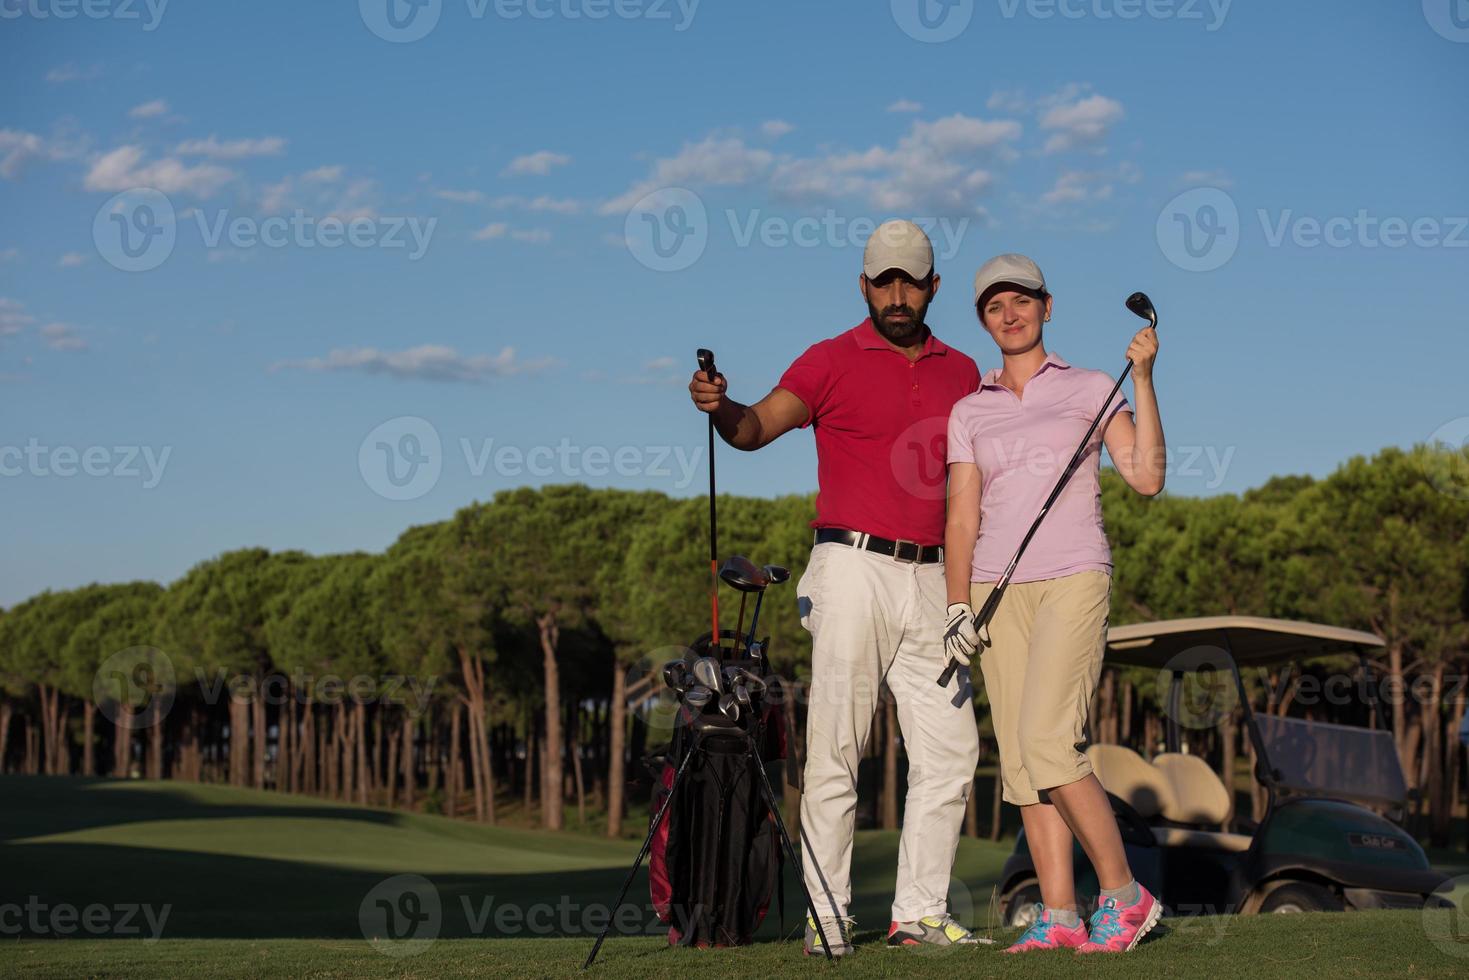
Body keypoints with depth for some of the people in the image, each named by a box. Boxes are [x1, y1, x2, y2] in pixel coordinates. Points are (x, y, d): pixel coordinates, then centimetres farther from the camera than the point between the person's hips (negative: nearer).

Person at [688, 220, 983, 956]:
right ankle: (826, 915, -2)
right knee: (836, 748, -6)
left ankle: (920, 910, 14)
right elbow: (757, 427, -14)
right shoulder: (831, 362, 0)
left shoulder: (961, 372, 14)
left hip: (931, 578, 5)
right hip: (855, 570, -5)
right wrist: (721, 408, -33)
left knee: (949, 750, 5)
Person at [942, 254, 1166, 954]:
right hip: (998, 590, 4)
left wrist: (1143, 380, -8)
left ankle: (1124, 895, -6)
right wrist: (958, 606, -1)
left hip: (1072, 579, -4)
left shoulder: (1090, 390, 7)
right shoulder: (969, 411, 15)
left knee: (1047, 742, -18)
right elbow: (962, 516, 10)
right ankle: (1059, 916, 1)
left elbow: (1147, 478, -4)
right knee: (1020, 758, -2)